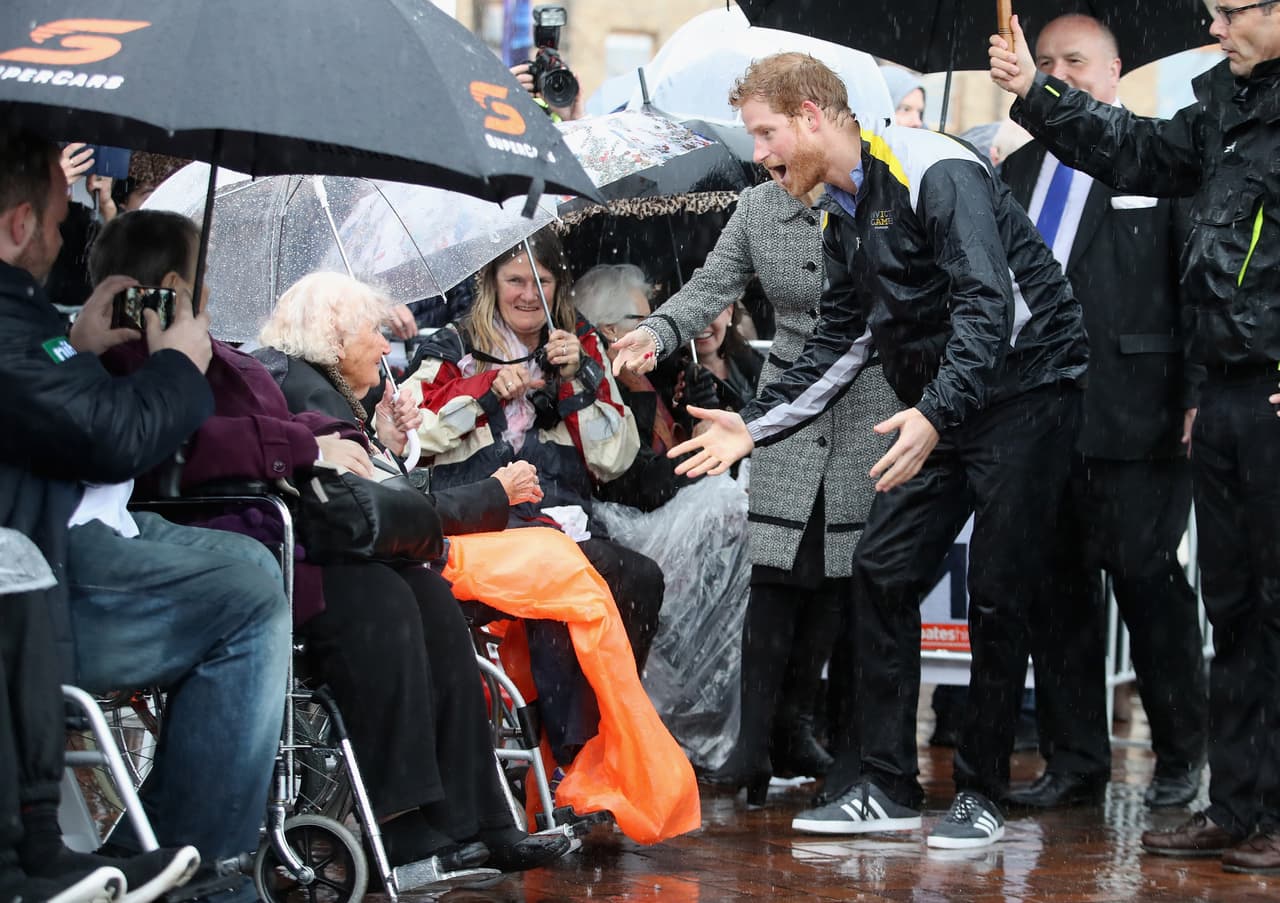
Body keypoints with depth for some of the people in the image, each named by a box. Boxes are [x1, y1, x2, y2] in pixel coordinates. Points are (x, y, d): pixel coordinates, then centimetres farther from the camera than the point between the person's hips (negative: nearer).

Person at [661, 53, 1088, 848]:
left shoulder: (936, 173, -19)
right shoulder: (842, 216, 10)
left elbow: (989, 305, -27)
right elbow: (840, 340, 17)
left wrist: (935, 414, -38)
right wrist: (755, 426, 9)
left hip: (1024, 389, -9)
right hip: (941, 406, 9)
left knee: (998, 595, -5)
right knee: (882, 573, 2)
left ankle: (983, 796, 7)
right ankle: (888, 789, 7)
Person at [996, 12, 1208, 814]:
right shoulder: (1019, 173, 16)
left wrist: (1196, 396, -9)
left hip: (1134, 414, -5)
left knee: (1149, 582, 0)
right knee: (1058, 592, 7)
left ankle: (1182, 755, 14)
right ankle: (1075, 763, 13)